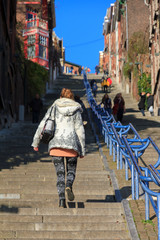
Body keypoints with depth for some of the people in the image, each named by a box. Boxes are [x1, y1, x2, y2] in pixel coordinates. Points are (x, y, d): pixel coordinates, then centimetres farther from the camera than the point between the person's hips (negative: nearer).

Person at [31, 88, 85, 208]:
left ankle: (62, 199, -7)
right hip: (71, 144, -1)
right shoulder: (76, 110, 7)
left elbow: (42, 125, 6)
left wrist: (36, 142, 13)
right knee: (71, 170, 14)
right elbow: (80, 131, 3)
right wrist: (82, 150, 7)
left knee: (60, 173, 7)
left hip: (56, 144, 1)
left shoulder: (54, 108, 10)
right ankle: (69, 186, -17)